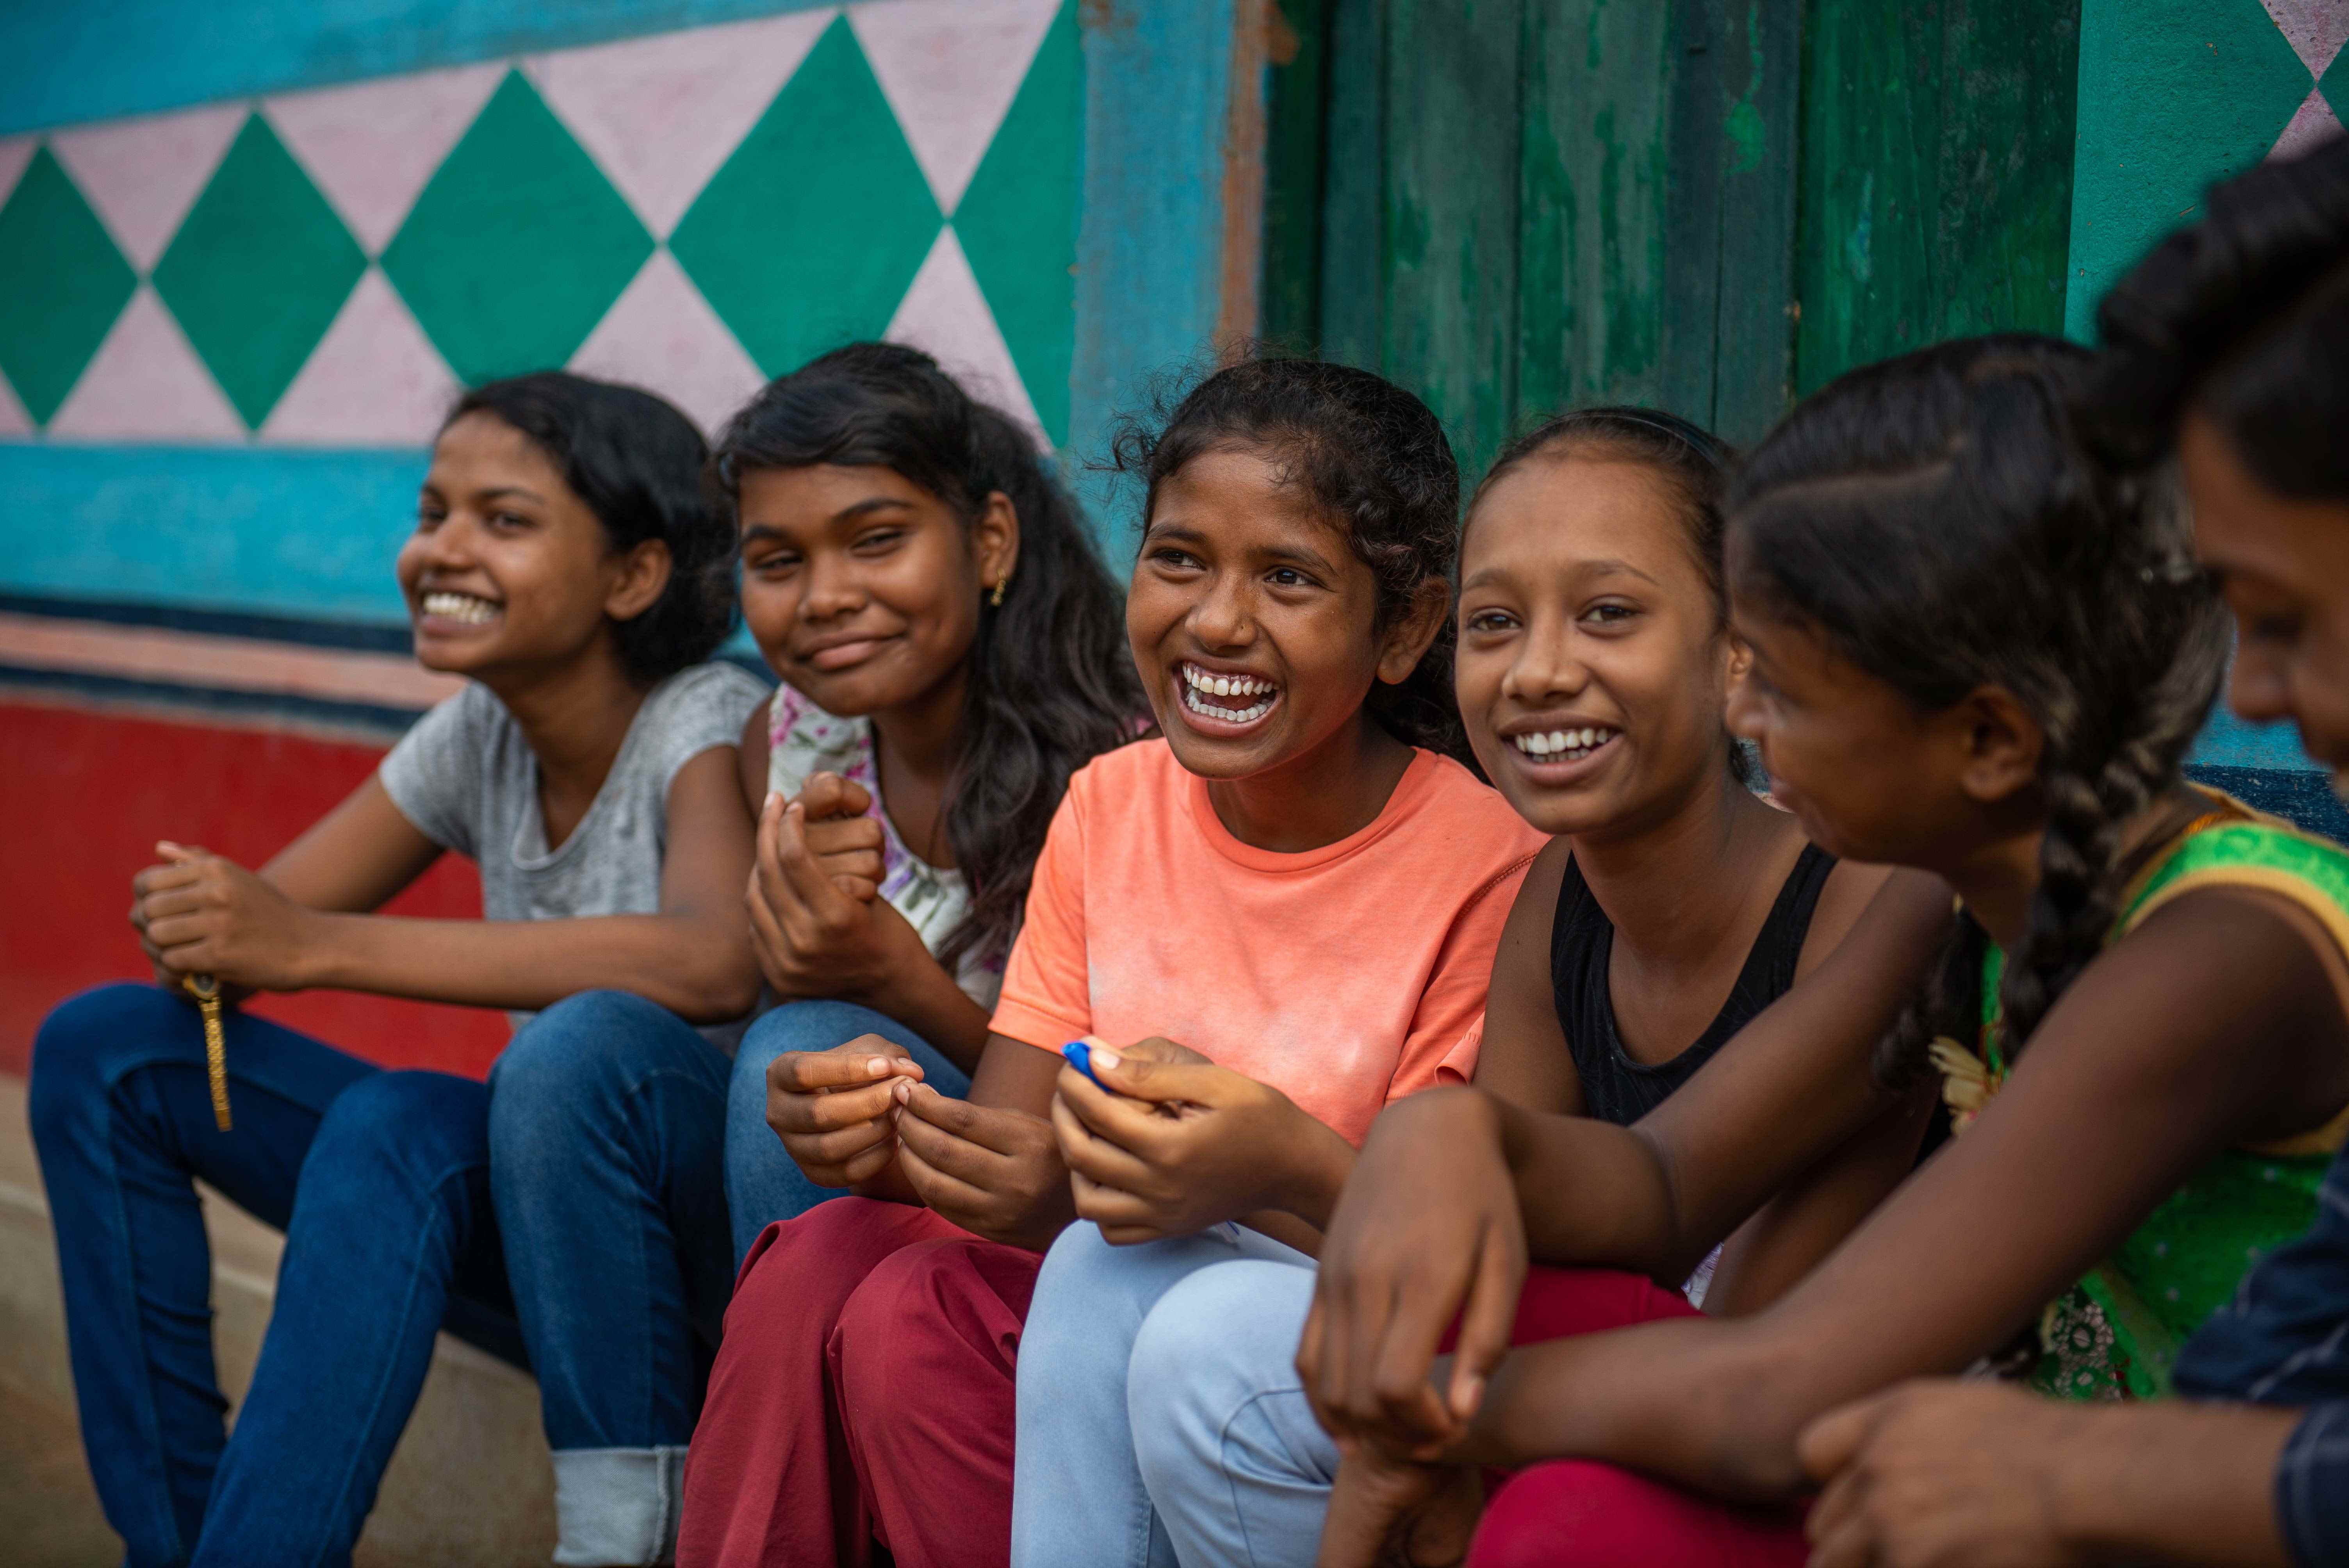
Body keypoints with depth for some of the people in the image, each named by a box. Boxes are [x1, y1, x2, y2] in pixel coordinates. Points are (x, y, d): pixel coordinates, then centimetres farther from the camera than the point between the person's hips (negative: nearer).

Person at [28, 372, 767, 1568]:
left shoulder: (713, 728, -17)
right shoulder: (482, 736, 4)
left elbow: (714, 963, -38)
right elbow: (266, 923, 6)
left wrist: (316, 945, -36)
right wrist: (191, 923, -21)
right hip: (556, 1226, 7)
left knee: (585, 1044, -39)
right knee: (102, 1050, -3)